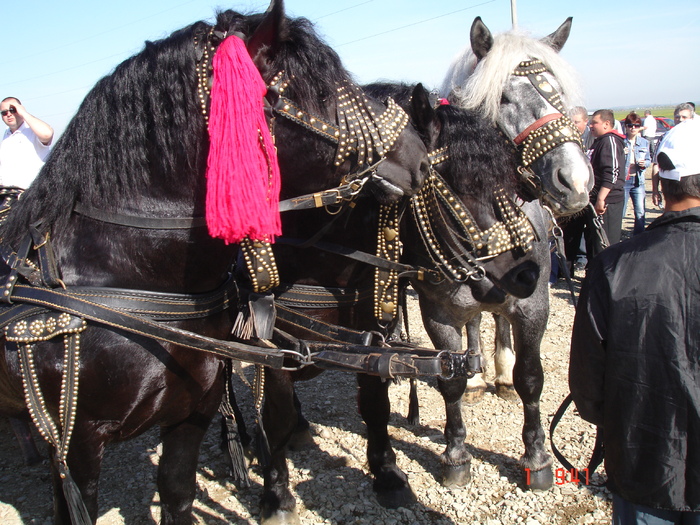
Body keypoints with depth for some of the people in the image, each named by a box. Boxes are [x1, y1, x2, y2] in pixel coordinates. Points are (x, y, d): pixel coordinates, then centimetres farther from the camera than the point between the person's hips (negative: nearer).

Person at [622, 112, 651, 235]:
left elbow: (649, 160, 15)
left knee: (640, 213, 2)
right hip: (623, 181, -3)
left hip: (638, 181, 3)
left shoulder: (644, 143, 8)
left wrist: (644, 163, -7)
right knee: (620, 212, 1)